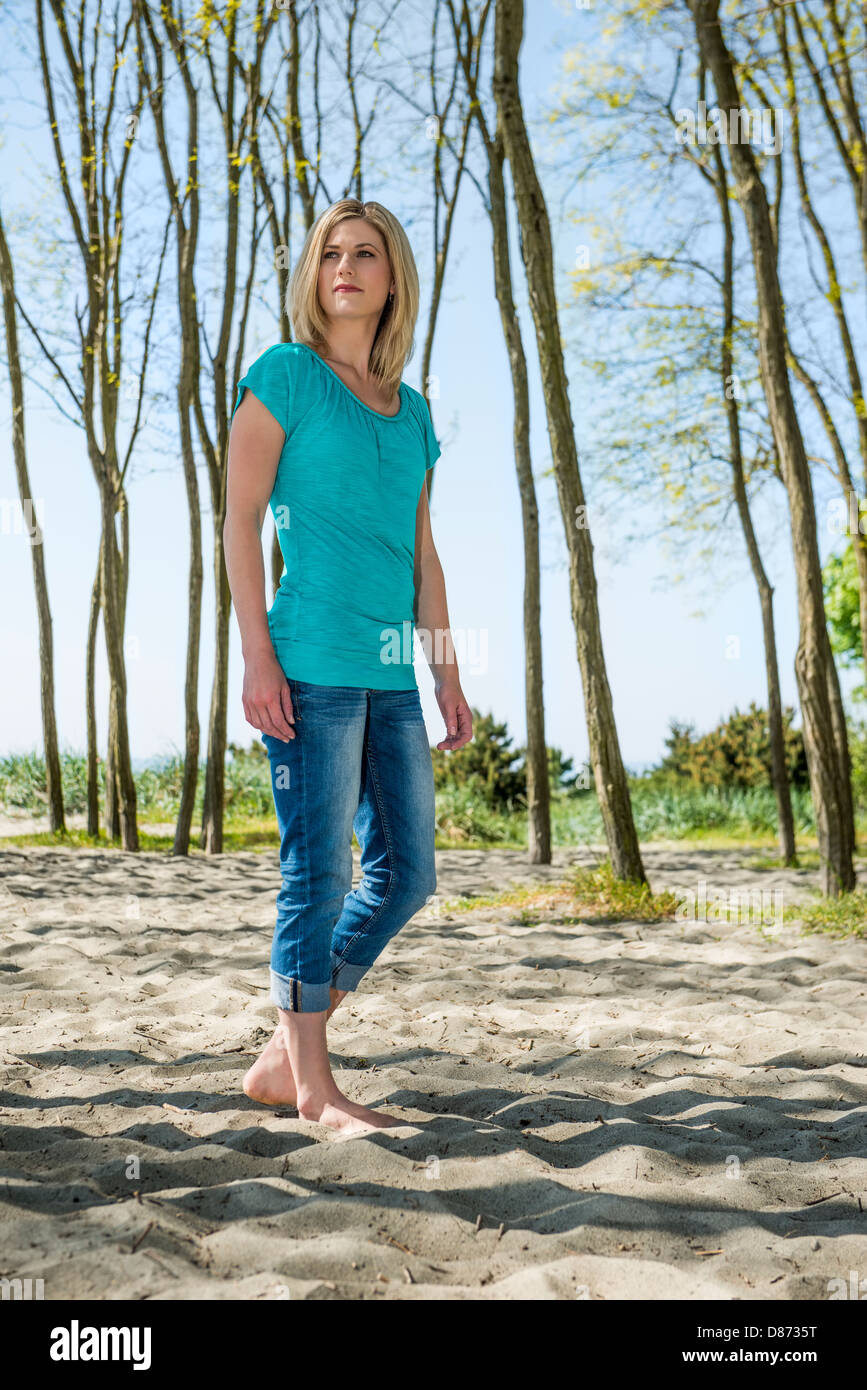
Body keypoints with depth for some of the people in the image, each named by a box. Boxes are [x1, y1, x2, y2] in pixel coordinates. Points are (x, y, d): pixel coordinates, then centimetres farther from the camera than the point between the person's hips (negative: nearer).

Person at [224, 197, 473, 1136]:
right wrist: (256, 654, -12)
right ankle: (313, 1086, 10)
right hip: (312, 661, -7)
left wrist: (448, 677, 14)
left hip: (390, 674, 7)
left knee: (407, 871, 7)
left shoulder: (412, 411, 19)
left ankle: (282, 1059, 19)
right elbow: (241, 520, -4)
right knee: (318, 870, -4)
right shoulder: (284, 375, 2)